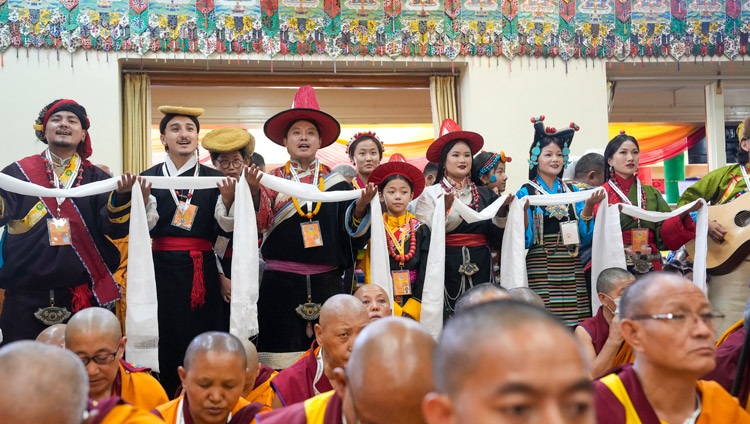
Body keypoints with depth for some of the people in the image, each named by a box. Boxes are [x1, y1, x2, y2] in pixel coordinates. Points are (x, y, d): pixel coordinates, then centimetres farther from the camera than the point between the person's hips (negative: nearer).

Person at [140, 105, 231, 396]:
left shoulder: (215, 179, 7)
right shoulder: (149, 177, 6)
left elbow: (228, 226, -2)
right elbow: (145, 226, -5)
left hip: (202, 270, 0)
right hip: (162, 269, 0)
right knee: (164, 343, 1)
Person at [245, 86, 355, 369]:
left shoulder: (336, 181, 8)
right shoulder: (272, 180, 6)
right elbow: (259, 225, -8)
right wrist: (253, 192, -25)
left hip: (327, 282, 1)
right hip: (282, 283, -1)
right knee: (284, 367, 0)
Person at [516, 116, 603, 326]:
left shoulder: (573, 192, 13)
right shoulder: (526, 193, 2)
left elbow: (585, 237, 7)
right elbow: (525, 240, -5)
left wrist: (588, 206, -5)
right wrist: (522, 212, -20)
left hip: (571, 269, 4)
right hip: (540, 269, -3)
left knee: (574, 324, -2)